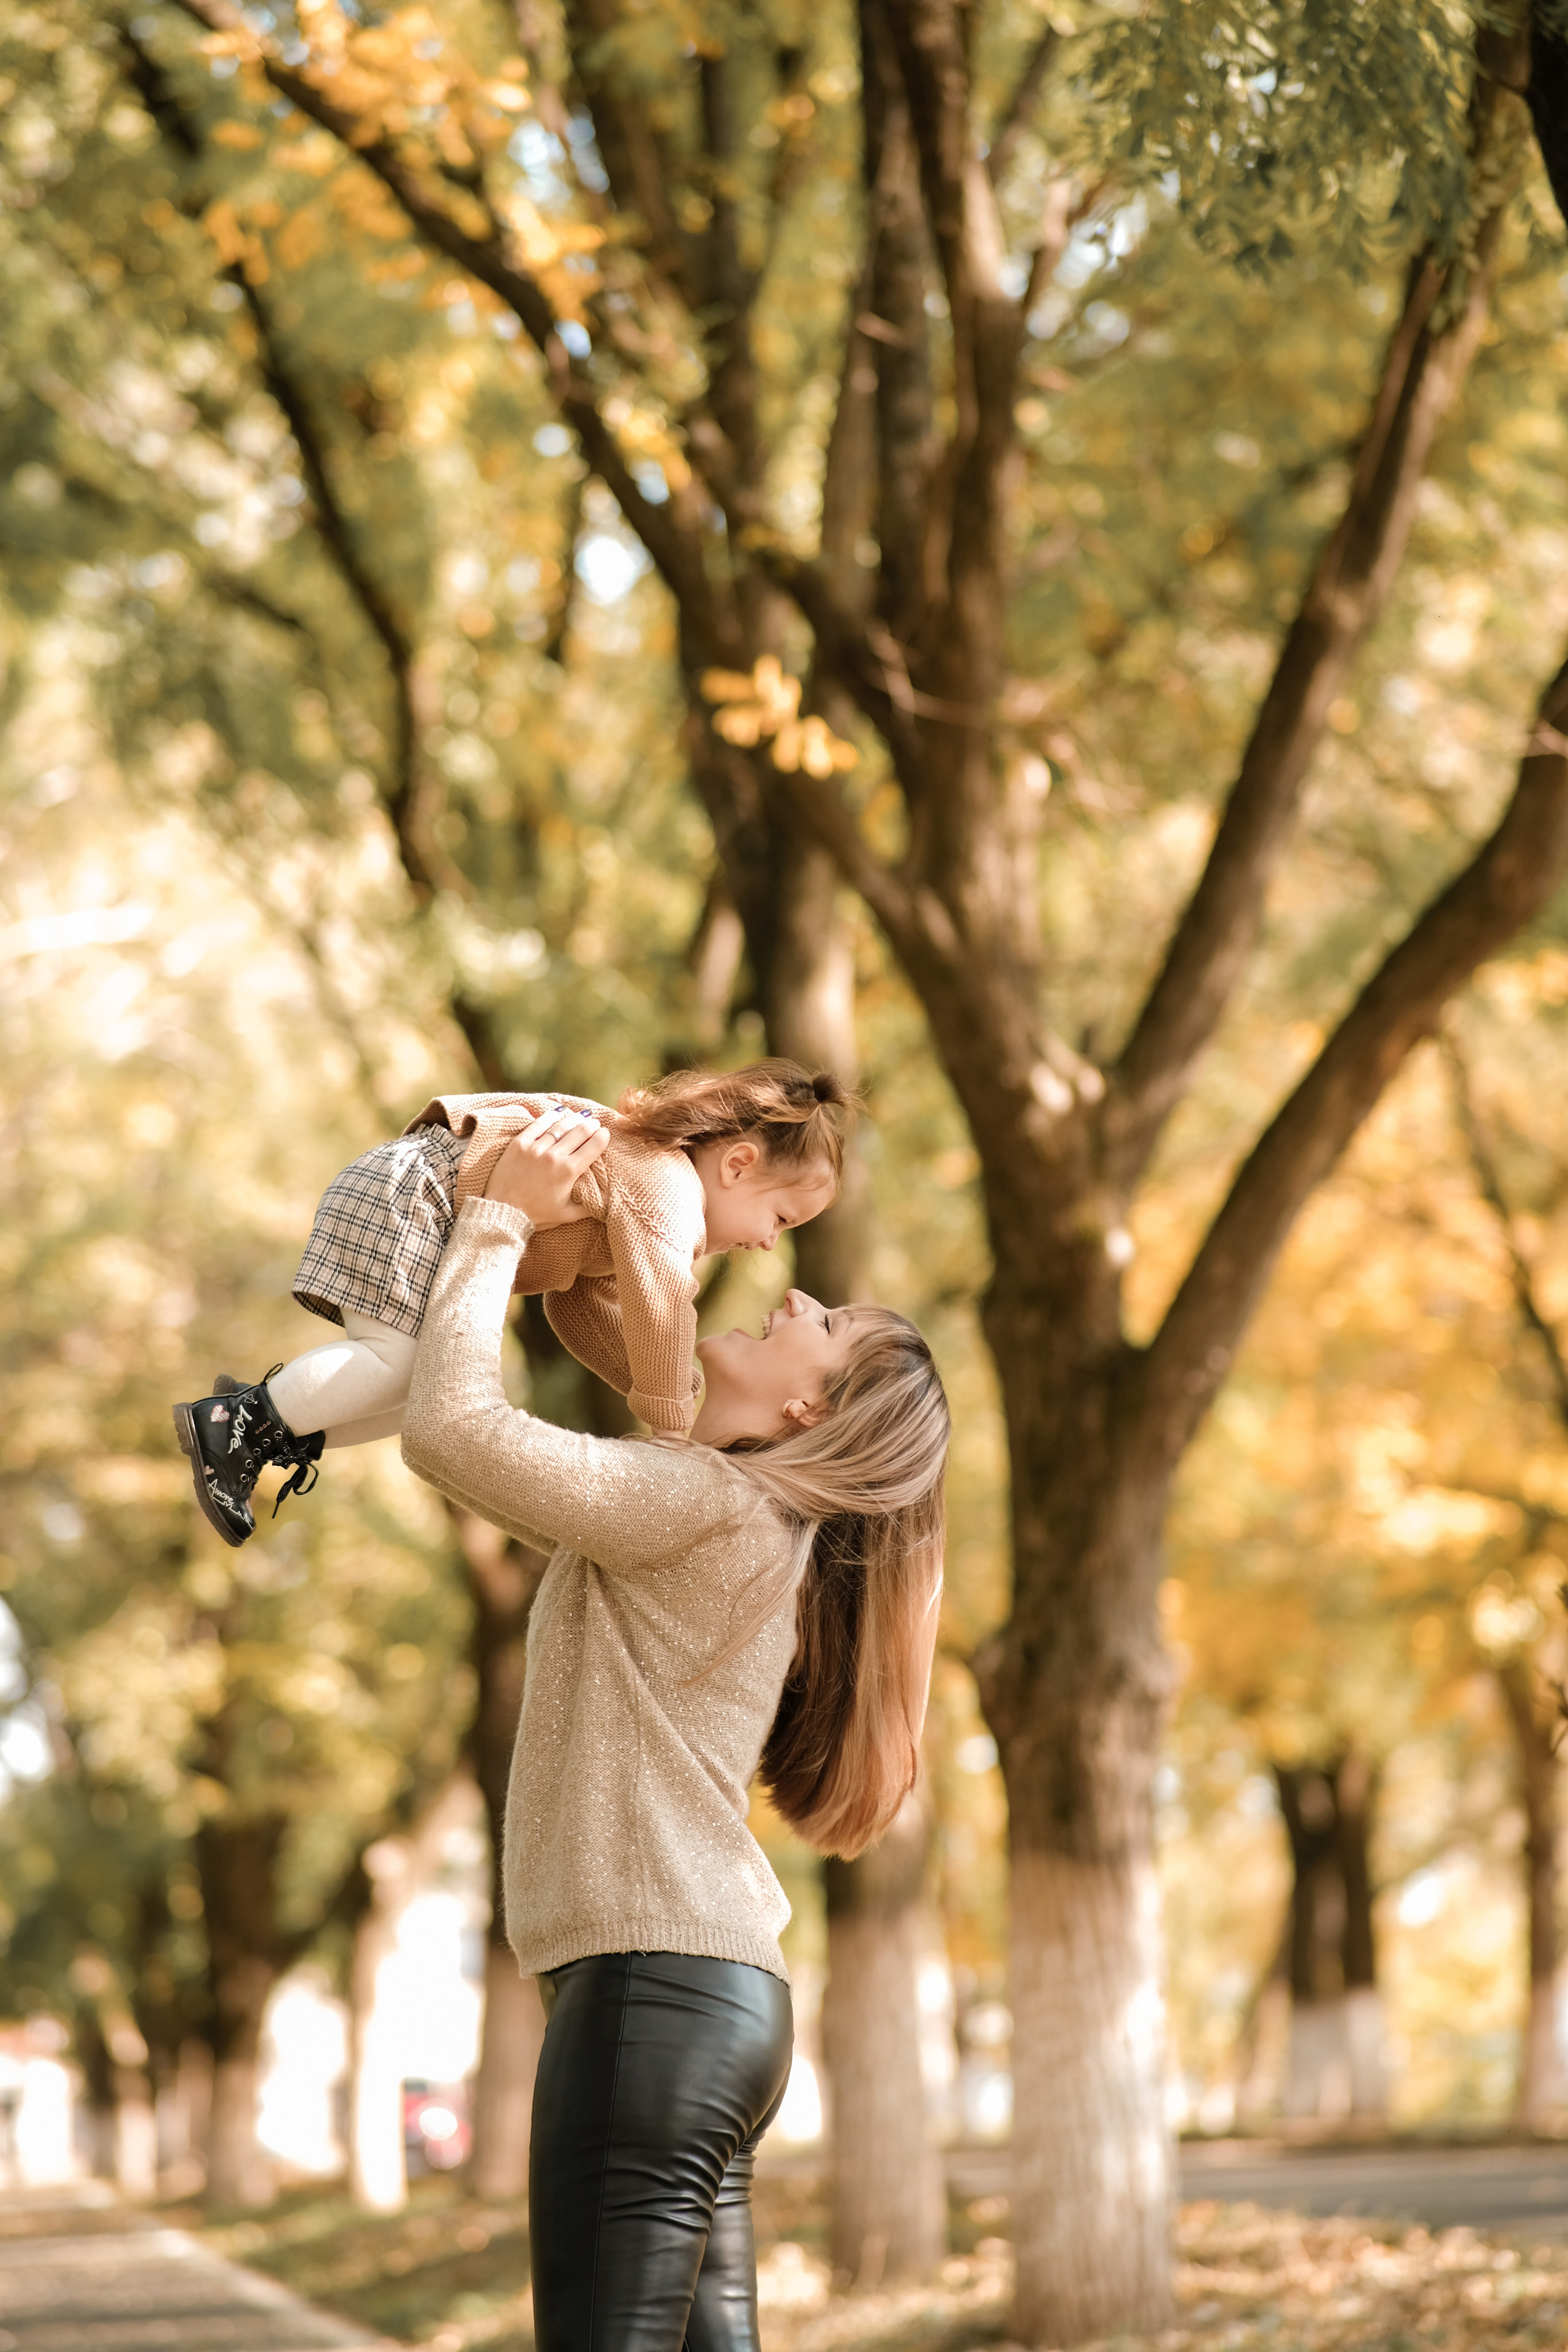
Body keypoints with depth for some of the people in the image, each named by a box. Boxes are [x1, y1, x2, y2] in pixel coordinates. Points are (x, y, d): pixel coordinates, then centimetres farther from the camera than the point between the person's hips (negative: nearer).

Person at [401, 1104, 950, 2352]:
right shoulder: (751, 1528, 20)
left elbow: (452, 1425, -15)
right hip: (715, 1983, 10)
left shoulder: (705, 1500, -8)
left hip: (656, 1982, -10)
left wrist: (502, 1220, -2)